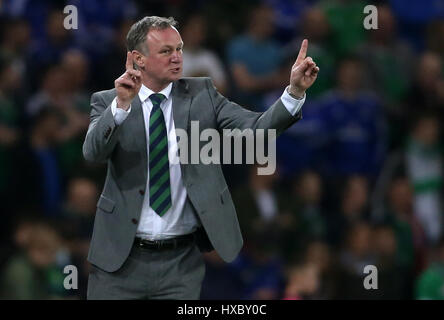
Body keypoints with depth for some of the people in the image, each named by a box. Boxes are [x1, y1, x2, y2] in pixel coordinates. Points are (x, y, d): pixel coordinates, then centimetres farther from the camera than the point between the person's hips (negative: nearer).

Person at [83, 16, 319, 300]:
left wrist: (295, 91, -22)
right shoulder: (107, 102, 0)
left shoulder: (201, 94, 5)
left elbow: (257, 127, -7)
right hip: (120, 258, -1)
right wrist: (121, 105, -33)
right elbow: (93, 151, -18)